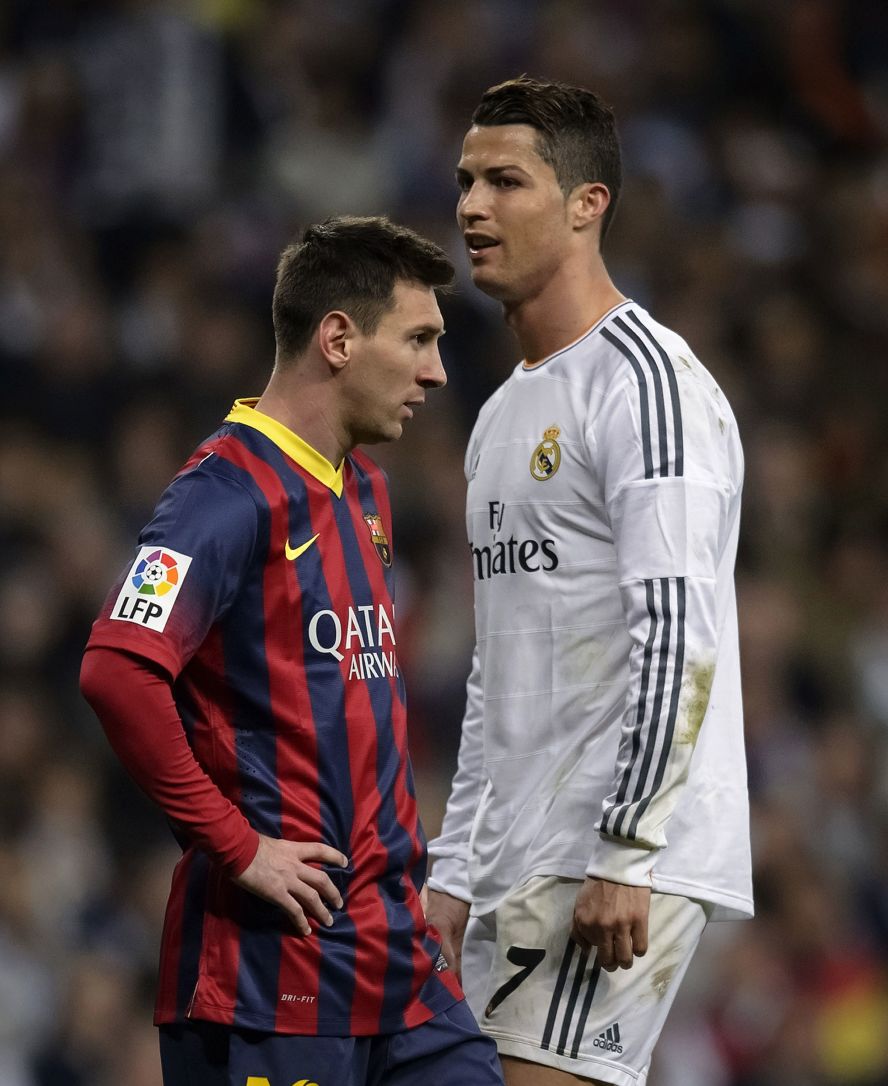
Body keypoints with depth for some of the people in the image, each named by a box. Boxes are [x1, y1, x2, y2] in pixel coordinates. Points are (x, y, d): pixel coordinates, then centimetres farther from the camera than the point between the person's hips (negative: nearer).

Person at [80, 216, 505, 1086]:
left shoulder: (363, 493, 17)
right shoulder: (232, 492, -12)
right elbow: (118, 674, -25)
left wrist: (402, 861, 15)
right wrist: (238, 847, -19)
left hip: (392, 941, 9)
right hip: (273, 954, -9)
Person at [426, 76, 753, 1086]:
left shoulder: (649, 384, -10)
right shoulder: (503, 414, 20)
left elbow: (680, 637, -18)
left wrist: (623, 853, -22)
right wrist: (455, 870, 18)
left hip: (621, 854, -9)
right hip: (518, 868, 9)